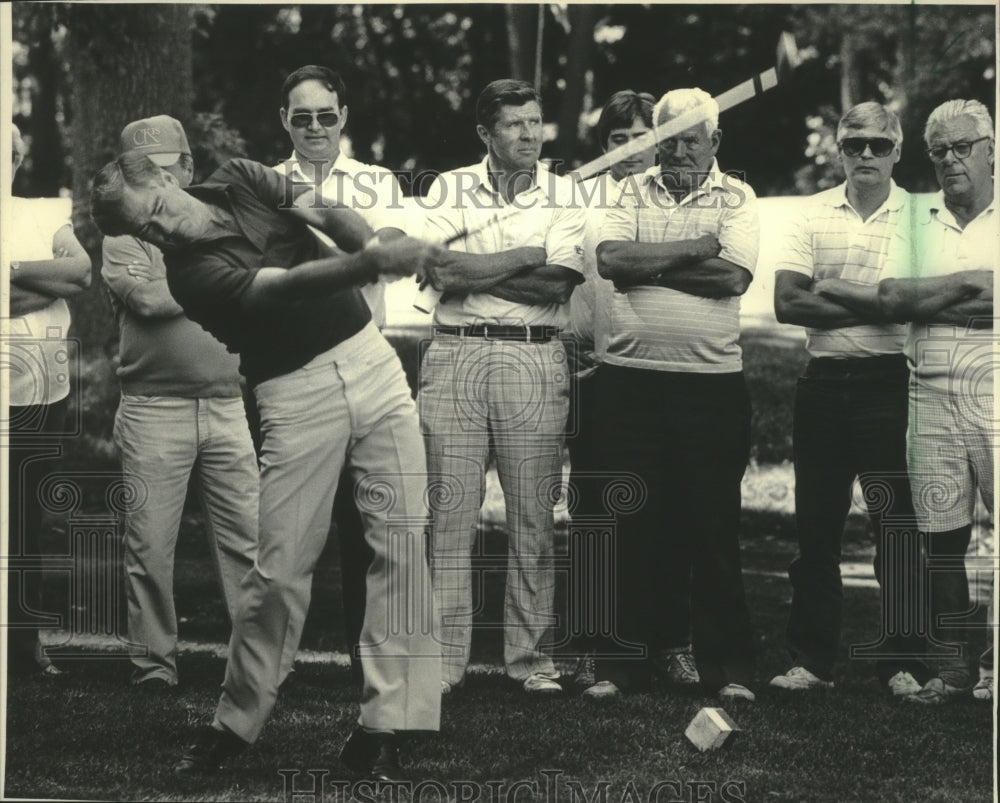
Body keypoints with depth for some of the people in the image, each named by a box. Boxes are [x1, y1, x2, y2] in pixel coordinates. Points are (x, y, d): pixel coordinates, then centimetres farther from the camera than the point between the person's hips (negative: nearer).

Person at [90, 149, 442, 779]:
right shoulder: (192, 274, -11)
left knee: (405, 533, -6)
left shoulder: (239, 181, 6)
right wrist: (375, 262, -41)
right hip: (299, 392, -4)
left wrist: (379, 250, -24)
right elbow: (290, 284, -26)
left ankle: (383, 727, -4)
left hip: (370, 356, 4)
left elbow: (332, 215, -3)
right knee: (282, 566, -8)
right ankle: (237, 722, 12)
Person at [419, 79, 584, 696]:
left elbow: (555, 287, -7)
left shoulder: (565, 195, 8)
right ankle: (444, 658, 2)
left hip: (535, 360, 0)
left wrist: (472, 271, -7)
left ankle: (530, 655, 9)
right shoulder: (450, 188, 9)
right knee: (451, 512, -2)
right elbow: (440, 274, -8)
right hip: (455, 355, 0)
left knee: (534, 516, 2)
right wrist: (525, 257, -6)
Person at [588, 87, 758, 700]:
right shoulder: (632, 193, 10)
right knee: (633, 527, 6)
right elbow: (611, 260, -8)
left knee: (714, 527, 3)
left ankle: (728, 667, 10)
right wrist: (695, 248, -10)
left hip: (712, 382, -1)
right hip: (630, 379, 2)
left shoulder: (737, 199, 5)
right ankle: (624, 664, 13)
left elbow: (733, 276, -11)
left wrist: (649, 265, -8)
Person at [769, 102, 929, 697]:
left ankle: (905, 664, 3)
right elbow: (788, 303, -4)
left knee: (897, 521, -3)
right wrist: (870, 306, -10)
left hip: (889, 380, -3)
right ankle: (813, 660, 16)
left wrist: (831, 293, -11)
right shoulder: (814, 215, 7)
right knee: (817, 526, 7)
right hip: (824, 381, 3)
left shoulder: (918, 215, 2)